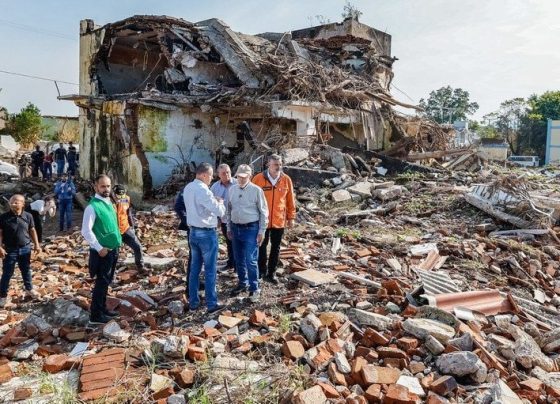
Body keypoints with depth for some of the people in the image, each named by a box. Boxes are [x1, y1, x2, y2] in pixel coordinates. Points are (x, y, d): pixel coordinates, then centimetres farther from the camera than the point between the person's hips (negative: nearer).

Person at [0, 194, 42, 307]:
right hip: (10, 249, -2)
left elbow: (32, 231, 5)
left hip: (25, 248, 3)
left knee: (26, 270, 18)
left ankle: (29, 290, 36)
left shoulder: (28, 216, -5)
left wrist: (36, 244, 3)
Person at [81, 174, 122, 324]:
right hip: (102, 251, -8)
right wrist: (99, 248, -20)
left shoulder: (109, 202, 8)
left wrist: (117, 243, 12)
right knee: (101, 282, 1)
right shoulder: (92, 206, -18)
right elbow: (86, 231, -22)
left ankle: (102, 308, 33)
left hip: (113, 249, 8)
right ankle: (95, 315, 13)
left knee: (106, 281, 18)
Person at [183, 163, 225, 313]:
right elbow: (220, 212, -21)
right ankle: (212, 304, 11)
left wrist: (213, 201, 9)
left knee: (194, 268, 14)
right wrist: (220, 203, 0)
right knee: (210, 270, 2)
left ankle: (193, 301, 22)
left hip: (193, 232, 8)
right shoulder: (203, 190, -21)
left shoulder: (187, 188, 5)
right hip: (206, 233, -8)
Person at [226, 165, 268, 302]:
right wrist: (229, 228, 12)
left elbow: (263, 212, -7)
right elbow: (228, 210, 13)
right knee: (239, 259, 15)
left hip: (251, 229, -5)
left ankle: (254, 289, 5)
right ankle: (242, 283, 31)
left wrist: (261, 231, -9)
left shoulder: (256, 190, -10)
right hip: (236, 228, 5)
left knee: (251, 260, -7)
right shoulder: (232, 189, 5)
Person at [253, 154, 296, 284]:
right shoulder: (258, 178, -8)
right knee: (262, 246, 11)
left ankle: (271, 273, 23)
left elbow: (290, 200, 5)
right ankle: (262, 270, 27)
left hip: (279, 221, 2)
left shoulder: (286, 180, -2)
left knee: (275, 248, 10)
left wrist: (291, 217, 6)